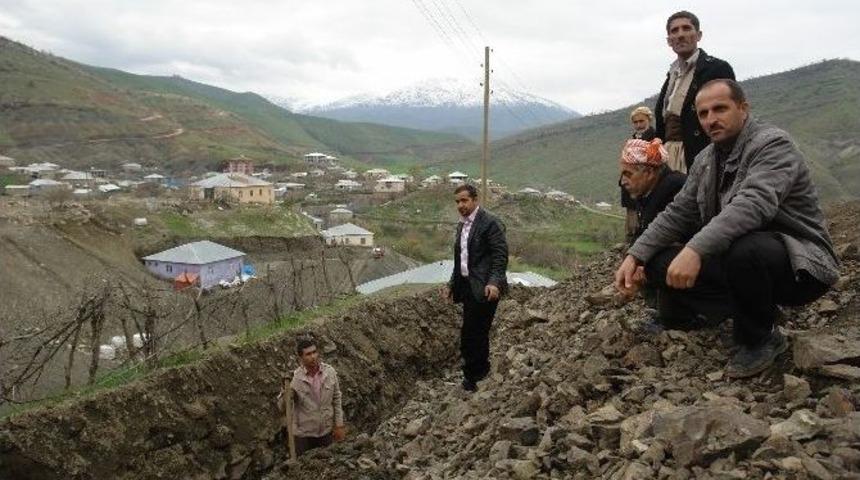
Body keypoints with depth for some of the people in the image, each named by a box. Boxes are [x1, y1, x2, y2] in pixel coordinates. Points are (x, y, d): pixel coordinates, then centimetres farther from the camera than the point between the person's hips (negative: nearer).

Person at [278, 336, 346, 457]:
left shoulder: (330, 372, -9)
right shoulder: (294, 378, -16)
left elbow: (336, 399, 1)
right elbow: (283, 407, -12)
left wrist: (339, 425, 2)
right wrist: (286, 391, -31)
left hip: (326, 431, 2)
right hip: (303, 434, -2)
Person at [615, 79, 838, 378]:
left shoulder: (772, 144, -16)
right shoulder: (706, 160, 8)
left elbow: (754, 204, -34)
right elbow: (677, 213, 6)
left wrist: (695, 249, -47)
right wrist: (635, 255, -8)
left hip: (798, 265, -7)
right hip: (735, 260, 7)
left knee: (744, 250, -39)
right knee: (659, 262, -9)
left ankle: (760, 338, -10)